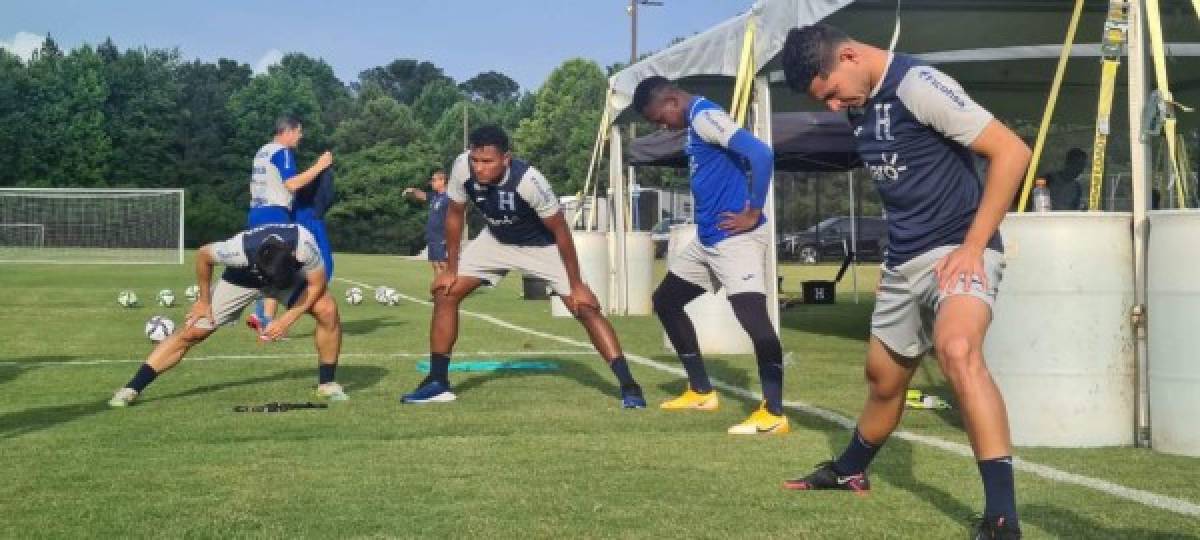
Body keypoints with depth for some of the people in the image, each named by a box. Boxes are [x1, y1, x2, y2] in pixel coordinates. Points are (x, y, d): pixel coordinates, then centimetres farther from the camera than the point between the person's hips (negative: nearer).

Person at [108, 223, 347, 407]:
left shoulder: (304, 245, -40)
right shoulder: (240, 249, -41)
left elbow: (316, 285, -20)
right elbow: (203, 255, -18)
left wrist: (287, 319, -26)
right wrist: (204, 300, -7)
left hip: (292, 275, 1)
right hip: (243, 278, -1)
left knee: (328, 311, -22)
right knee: (191, 332, -9)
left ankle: (327, 383, -4)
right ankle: (132, 388, 0)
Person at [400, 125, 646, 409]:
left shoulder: (528, 180, -38)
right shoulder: (462, 167, -27)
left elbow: (560, 230, -26)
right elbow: (455, 215, -8)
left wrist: (576, 285, -21)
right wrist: (451, 269, -5)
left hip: (542, 245, -4)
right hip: (496, 240, 5)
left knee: (586, 308, -16)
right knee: (445, 292, -4)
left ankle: (628, 385, -14)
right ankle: (437, 382, 6)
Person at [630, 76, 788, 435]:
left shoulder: (705, 116, -15)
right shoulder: (695, 122, 16)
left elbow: (761, 155, -27)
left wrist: (753, 213, -21)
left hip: (735, 238, -11)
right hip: (708, 238, 11)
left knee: (753, 317, -17)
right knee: (666, 301, 17)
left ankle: (774, 414, -15)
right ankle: (701, 392, 23)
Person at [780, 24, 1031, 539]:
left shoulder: (917, 84, -17)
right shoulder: (860, 105, 9)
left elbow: (1012, 151, -19)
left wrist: (973, 246, -20)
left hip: (958, 250, -8)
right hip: (903, 261, 8)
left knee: (958, 352, -33)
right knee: (884, 374, 21)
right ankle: (849, 470, 47)